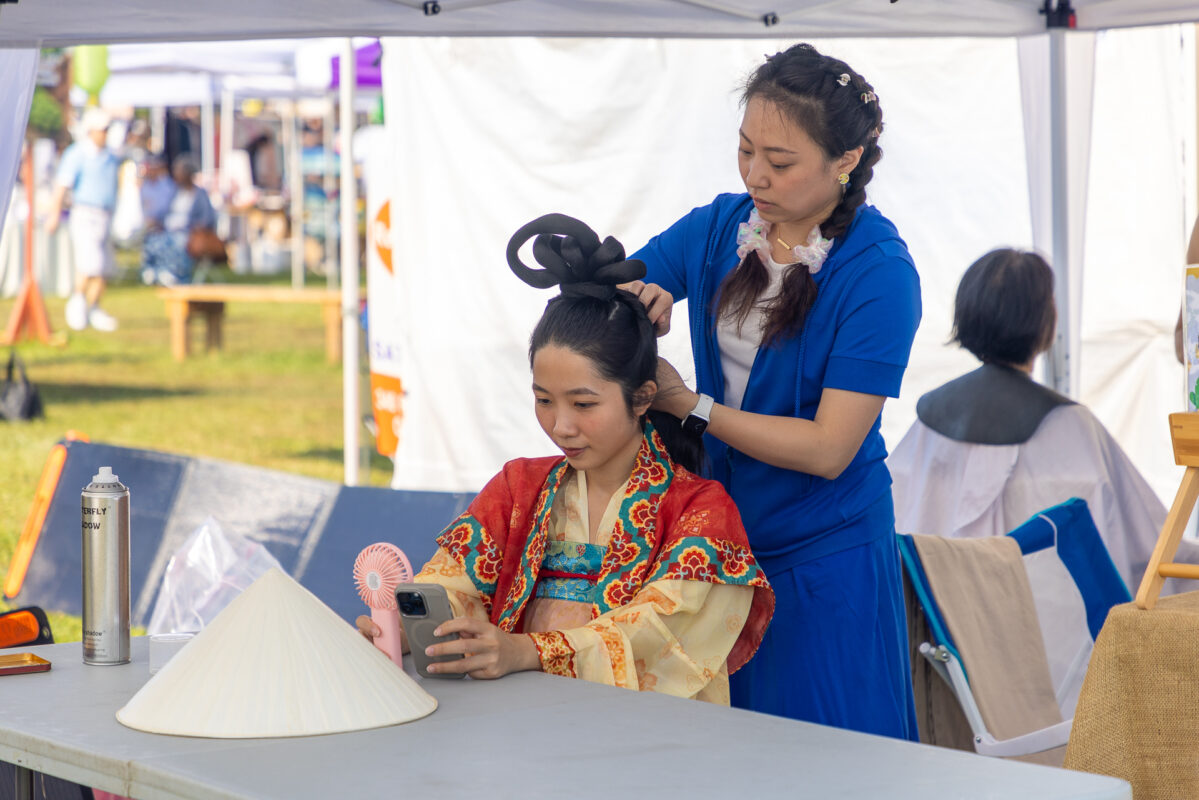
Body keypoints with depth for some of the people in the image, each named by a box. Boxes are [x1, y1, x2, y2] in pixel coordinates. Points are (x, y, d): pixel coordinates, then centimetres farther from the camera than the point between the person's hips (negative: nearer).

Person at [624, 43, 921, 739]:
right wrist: (635, 299, -14)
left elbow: (828, 449, -20)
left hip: (823, 558, -5)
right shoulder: (720, 227, 1)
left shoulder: (879, 274, -16)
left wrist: (691, 405, -18)